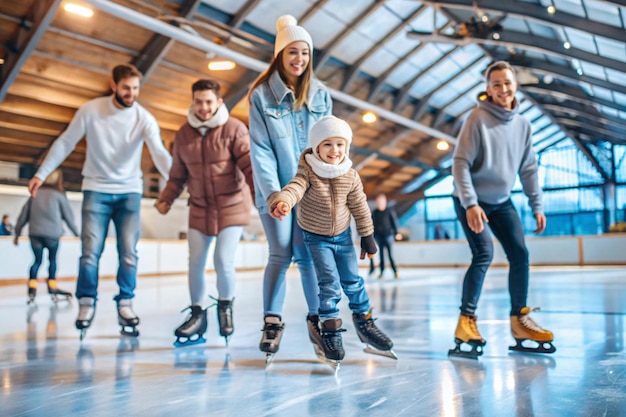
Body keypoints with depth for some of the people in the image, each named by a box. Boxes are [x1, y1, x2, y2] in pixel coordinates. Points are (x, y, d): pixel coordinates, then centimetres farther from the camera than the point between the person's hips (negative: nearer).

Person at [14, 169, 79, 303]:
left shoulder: (35, 194, 13)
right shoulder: (59, 195, 4)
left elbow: (24, 215, 14)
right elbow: (68, 216, 7)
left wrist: (17, 233, 21)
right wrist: (77, 233, 16)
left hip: (35, 233, 3)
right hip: (52, 233, -2)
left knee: (37, 260, 11)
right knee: (52, 259, 12)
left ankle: (32, 288, -3)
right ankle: (53, 288, 13)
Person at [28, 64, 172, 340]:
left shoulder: (145, 118, -9)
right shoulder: (90, 110, -8)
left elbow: (159, 153, -22)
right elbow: (65, 143, 1)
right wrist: (41, 174, 2)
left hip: (129, 192, 0)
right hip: (96, 190, 0)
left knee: (129, 253, -4)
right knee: (90, 251, -5)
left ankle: (125, 303, 12)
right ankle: (86, 303, 13)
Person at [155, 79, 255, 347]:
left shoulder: (234, 129, -11)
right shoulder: (183, 134, 2)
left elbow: (249, 165, -17)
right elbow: (178, 175, 10)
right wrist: (166, 199, -2)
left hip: (232, 206, -4)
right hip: (199, 208, 4)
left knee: (223, 261, -12)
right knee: (195, 263, 5)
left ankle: (226, 306, 18)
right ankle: (198, 315, 24)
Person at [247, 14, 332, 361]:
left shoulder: (320, 95, 7)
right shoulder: (262, 94, -2)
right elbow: (260, 149, -6)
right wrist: (273, 190, -14)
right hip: (275, 189, -2)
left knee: (307, 255, 1)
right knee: (281, 254, -6)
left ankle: (317, 318, 13)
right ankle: (272, 321, 4)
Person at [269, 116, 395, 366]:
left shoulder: (351, 176, -9)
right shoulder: (308, 172, -19)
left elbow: (360, 207, 1)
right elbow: (295, 188, -39)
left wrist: (367, 235, 7)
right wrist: (282, 202, -61)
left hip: (343, 236, 3)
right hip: (316, 237, -3)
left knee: (352, 280, 10)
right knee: (330, 283, -10)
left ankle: (364, 323, 28)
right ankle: (330, 331, 4)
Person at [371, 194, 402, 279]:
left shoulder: (390, 211, -4)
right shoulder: (374, 212, 4)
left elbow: (394, 222, -2)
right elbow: (373, 224, 11)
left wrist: (396, 233, -7)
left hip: (388, 235, -3)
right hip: (378, 236, 3)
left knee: (390, 254, -3)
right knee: (381, 254, 6)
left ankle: (395, 271, 5)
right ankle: (382, 272, 13)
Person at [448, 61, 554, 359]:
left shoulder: (523, 124, 2)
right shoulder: (478, 118, -14)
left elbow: (528, 168, 8)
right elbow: (460, 162, -18)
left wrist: (537, 206, 4)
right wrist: (470, 203, -25)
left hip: (502, 201, 6)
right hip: (472, 201, -6)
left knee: (520, 255, 0)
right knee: (484, 254, -18)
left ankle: (519, 319, 14)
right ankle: (466, 321, -8)